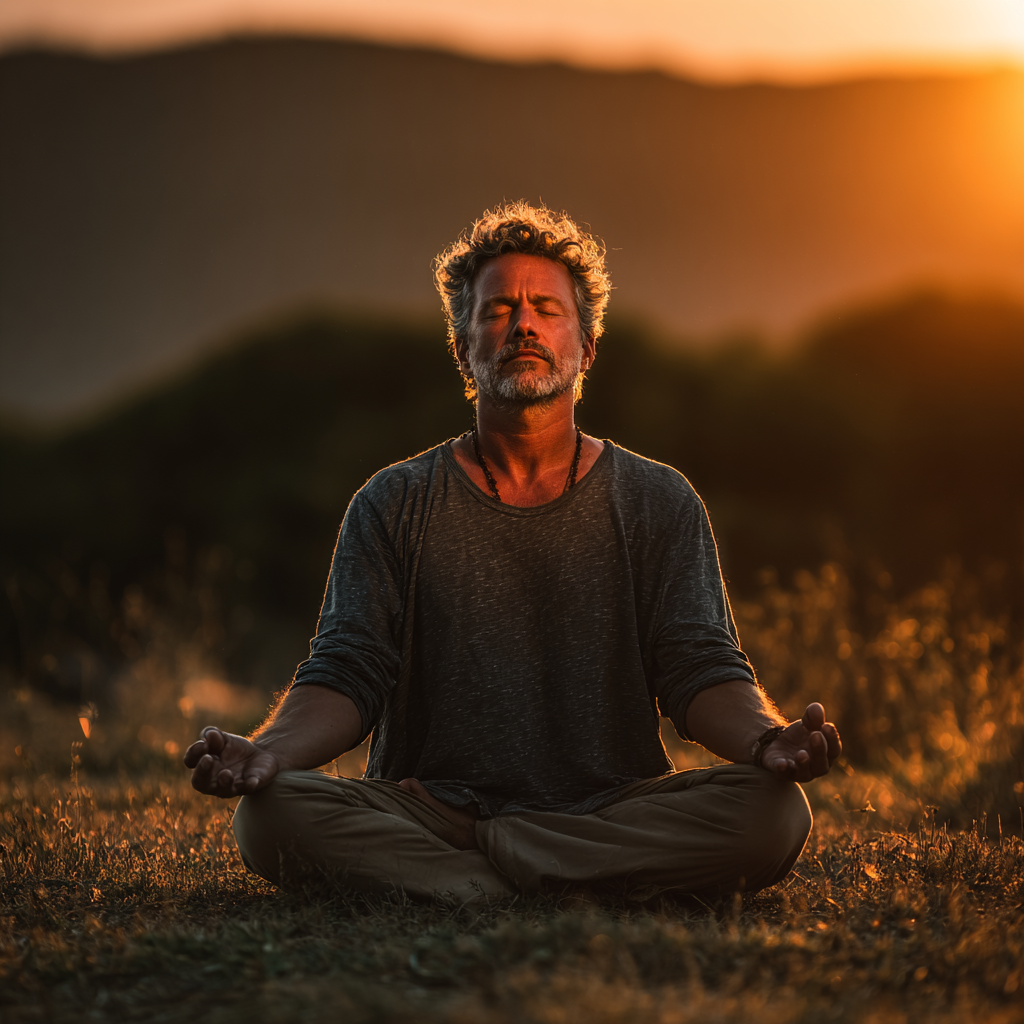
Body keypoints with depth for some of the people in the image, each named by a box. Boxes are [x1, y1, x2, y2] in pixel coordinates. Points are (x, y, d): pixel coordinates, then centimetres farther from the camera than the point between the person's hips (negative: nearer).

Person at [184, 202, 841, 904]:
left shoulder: (659, 502, 10)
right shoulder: (395, 504, 9)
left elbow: (703, 671, 1)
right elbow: (346, 676, 0)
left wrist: (768, 739, -23)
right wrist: (267, 750, -23)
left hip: (612, 813, 1)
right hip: (429, 812, 0)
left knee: (771, 811, -29)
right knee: (273, 813, -29)